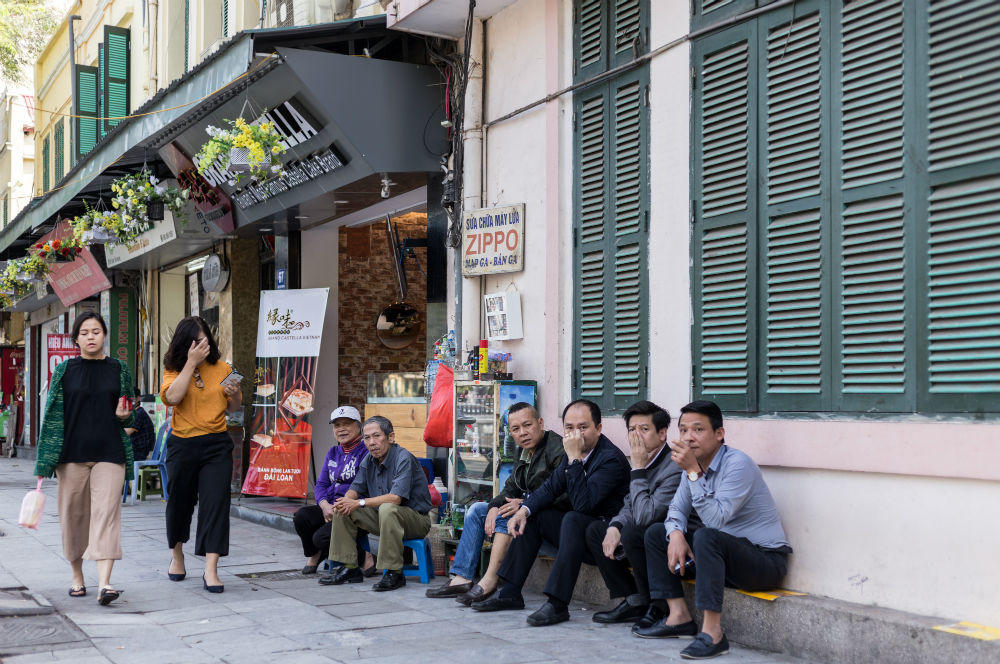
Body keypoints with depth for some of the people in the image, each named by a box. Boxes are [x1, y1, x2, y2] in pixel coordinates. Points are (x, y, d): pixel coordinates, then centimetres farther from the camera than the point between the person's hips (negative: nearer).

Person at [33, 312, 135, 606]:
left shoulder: (119, 370, 7)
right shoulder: (64, 371, 6)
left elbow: (129, 415, 16)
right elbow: (53, 415, 5)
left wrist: (123, 416, -8)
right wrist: (45, 460, 0)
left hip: (109, 454, -1)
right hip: (72, 453, 1)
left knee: (106, 513, -11)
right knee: (73, 514, 6)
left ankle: (104, 583, -17)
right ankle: (77, 576, 25)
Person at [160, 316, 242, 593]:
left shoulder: (221, 368, 7)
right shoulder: (174, 369, 2)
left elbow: (233, 408, 15)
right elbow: (173, 397, -20)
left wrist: (235, 394, -8)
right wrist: (191, 362, -19)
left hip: (217, 445, 0)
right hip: (183, 445, 0)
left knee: (216, 502, -10)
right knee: (179, 502, 12)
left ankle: (211, 570, -10)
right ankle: (177, 554, 38)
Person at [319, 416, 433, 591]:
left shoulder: (404, 458, -20)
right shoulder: (369, 460, 5)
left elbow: (396, 498, -29)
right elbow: (355, 489, 9)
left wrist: (360, 503, -26)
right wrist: (346, 500, -16)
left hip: (416, 519, -8)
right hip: (383, 518, 8)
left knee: (387, 508, -38)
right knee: (342, 509, -2)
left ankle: (394, 573, -30)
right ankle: (350, 569, 1)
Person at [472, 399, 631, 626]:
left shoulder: (612, 458, -20)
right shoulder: (574, 453, 5)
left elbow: (583, 503, -30)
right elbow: (550, 488, 13)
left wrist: (574, 458, -30)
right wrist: (524, 509, -5)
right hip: (580, 530, 9)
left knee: (572, 519, -33)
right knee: (532, 516, 7)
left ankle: (558, 604, -34)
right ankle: (510, 593, 6)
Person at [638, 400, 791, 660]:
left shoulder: (738, 464, -21)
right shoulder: (696, 465, 6)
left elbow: (716, 519, -30)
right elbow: (677, 508, 11)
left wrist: (693, 473, -31)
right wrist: (676, 535, -11)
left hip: (765, 559, -9)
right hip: (723, 552, 9)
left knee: (706, 537, -36)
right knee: (656, 533, 7)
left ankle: (712, 634, -32)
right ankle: (679, 617, 2)